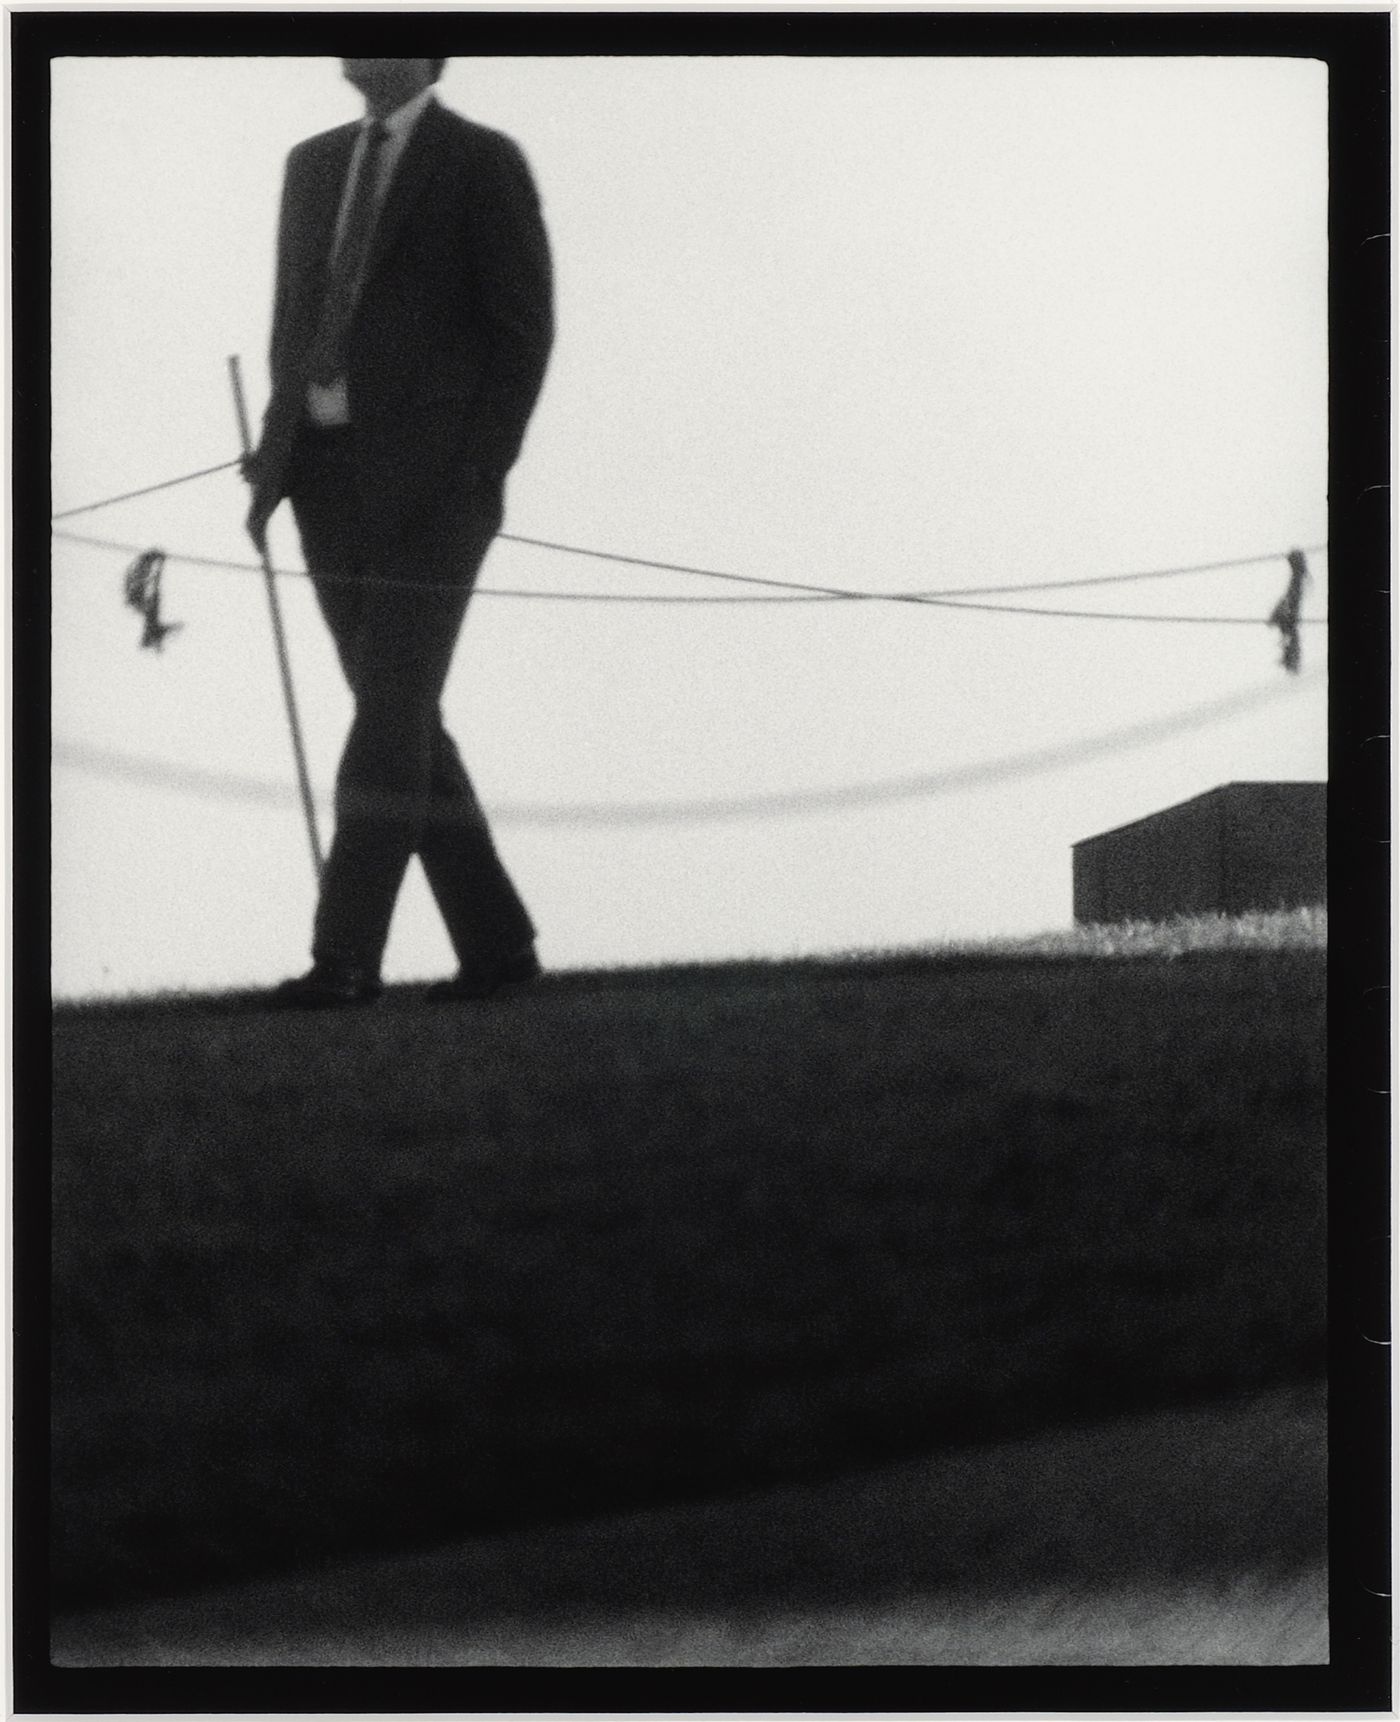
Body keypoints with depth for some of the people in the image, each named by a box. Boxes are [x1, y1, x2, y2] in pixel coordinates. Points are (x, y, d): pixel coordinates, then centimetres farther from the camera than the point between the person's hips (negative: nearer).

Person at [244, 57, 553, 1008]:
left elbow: (525, 332, -7)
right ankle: (496, 944, 14)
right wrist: (276, 461, 7)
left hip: (427, 475, -7)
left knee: (391, 717, -12)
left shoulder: (485, 163, -4)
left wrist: (480, 477, -15)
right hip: (330, 473, 7)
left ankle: (345, 955, -10)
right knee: (402, 722, 6)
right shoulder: (315, 164, 16)